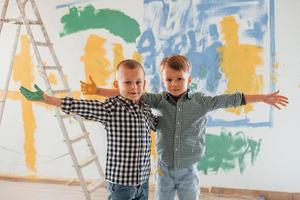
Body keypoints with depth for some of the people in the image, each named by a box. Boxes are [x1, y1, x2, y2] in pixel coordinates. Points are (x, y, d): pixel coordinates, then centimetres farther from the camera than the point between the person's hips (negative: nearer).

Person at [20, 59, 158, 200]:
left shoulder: (145, 109, 5)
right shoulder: (110, 108, -14)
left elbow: (156, 124, 27)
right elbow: (77, 106, -18)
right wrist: (43, 98, -20)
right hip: (121, 181, -6)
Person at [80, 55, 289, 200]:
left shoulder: (201, 101, -8)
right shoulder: (160, 100, -8)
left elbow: (230, 99, -5)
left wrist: (264, 98, -1)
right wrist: (98, 90, -17)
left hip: (188, 171, -1)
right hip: (164, 170, 1)